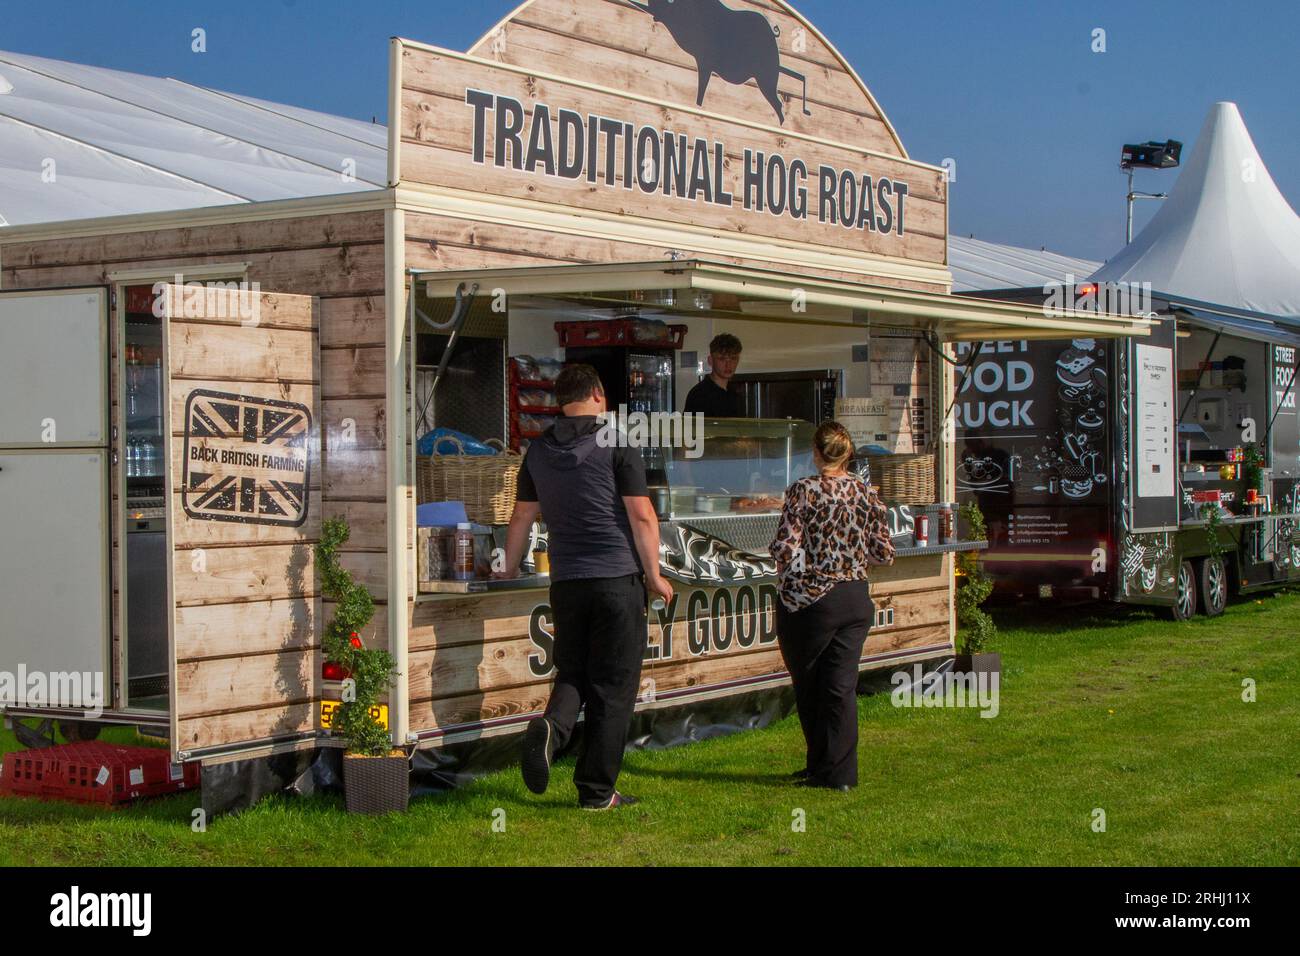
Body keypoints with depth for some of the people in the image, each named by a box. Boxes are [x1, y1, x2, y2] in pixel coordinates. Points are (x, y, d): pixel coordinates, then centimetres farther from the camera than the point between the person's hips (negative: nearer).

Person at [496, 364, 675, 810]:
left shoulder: (539, 450, 10)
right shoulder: (616, 442, -4)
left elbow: (522, 517, 16)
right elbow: (642, 515, -8)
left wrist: (508, 571, 28)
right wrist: (653, 575, 1)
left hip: (565, 582, 4)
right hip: (617, 578, -4)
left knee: (572, 672, 16)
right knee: (613, 687, 2)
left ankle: (551, 727, -15)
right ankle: (597, 790, 5)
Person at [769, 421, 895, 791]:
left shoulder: (803, 491, -11)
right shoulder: (867, 493, 1)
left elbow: (785, 549, -17)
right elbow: (884, 554, 3)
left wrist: (787, 572, 4)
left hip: (810, 601, -4)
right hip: (857, 598, 4)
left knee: (809, 687, 12)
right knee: (842, 686, 7)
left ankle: (822, 767, 20)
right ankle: (840, 771, 6)